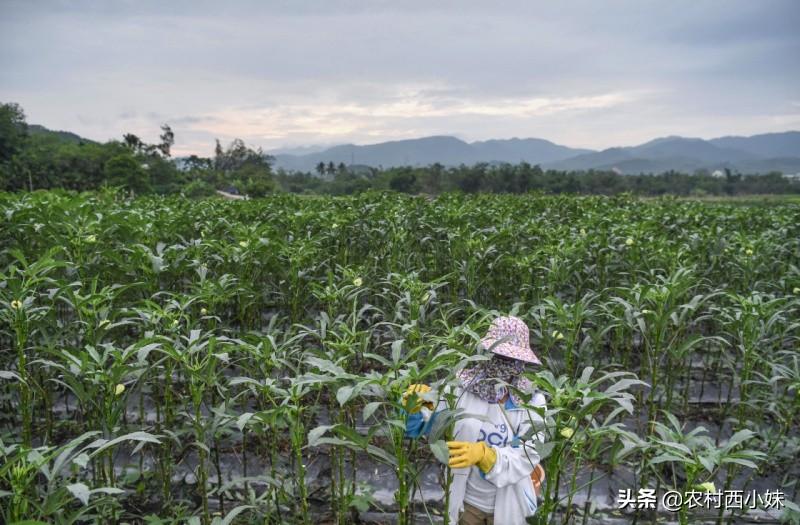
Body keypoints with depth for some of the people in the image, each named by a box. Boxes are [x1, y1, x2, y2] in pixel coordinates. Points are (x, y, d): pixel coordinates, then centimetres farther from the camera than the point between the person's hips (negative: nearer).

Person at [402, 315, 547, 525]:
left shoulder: (531, 402, -14)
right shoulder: (461, 389, -15)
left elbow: (525, 457, -22)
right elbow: (417, 426, -15)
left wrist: (484, 454, -39)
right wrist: (415, 405, -37)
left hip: (507, 505, 0)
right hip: (467, 500, 0)